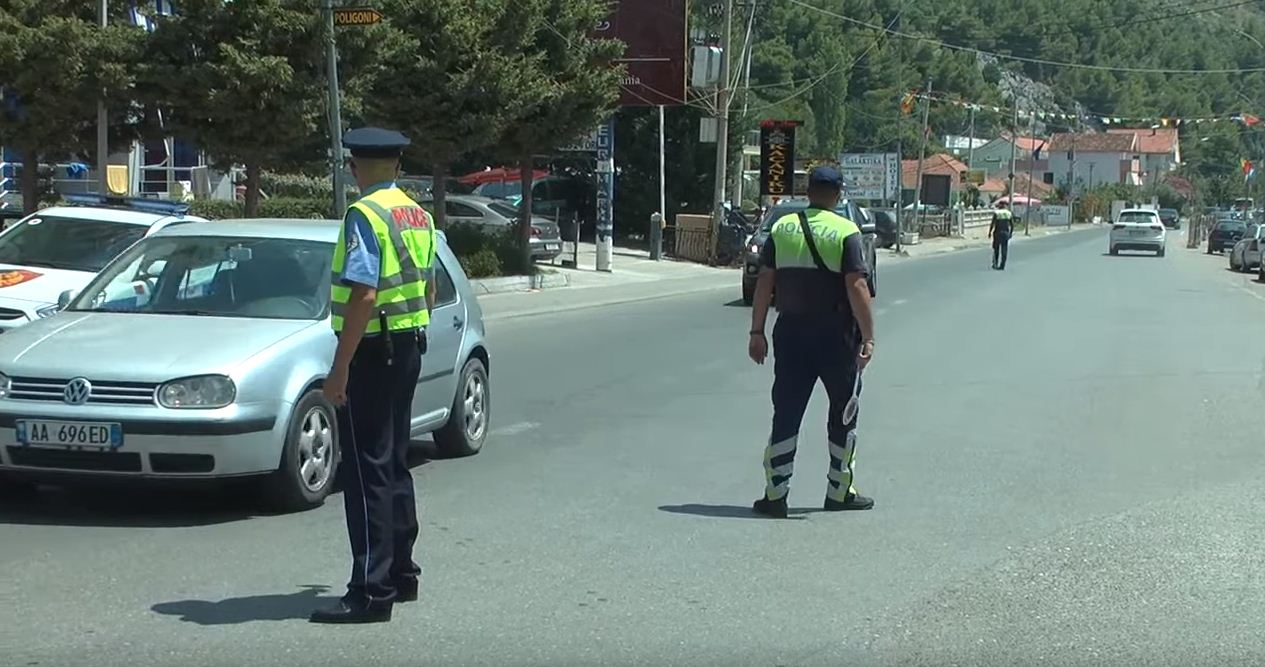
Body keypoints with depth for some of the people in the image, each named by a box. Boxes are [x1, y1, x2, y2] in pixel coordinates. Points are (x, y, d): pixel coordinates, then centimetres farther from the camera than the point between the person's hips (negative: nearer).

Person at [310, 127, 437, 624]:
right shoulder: (417, 214, 11)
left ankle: (371, 591, -7)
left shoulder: (365, 214, -15)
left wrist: (340, 367, -22)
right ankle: (401, 573, 26)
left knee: (366, 471, -7)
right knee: (394, 464, 18)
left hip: (372, 349, -9)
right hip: (408, 348, 9)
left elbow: (363, 294, -23)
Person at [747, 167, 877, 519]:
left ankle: (775, 493, 1)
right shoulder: (846, 232, -7)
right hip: (836, 335, -3)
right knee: (843, 411, 12)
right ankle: (839, 492, 17)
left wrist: (757, 332, 6)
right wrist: (868, 337, -13)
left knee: (786, 412, 5)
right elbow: (857, 287, -14)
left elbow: (764, 282, 2)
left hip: (791, 332, 3)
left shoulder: (782, 228, 4)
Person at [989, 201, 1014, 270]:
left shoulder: (996, 213, -6)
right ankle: (1002, 266, 2)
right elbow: (1012, 225, 6)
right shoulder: (1009, 213, 5)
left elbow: (992, 224, -10)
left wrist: (990, 232, -1)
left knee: (996, 249, 11)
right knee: (1004, 250, 4)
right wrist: (1010, 233, 16)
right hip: (1006, 233, 3)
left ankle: (995, 264, 9)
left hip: (997, 233, -3)